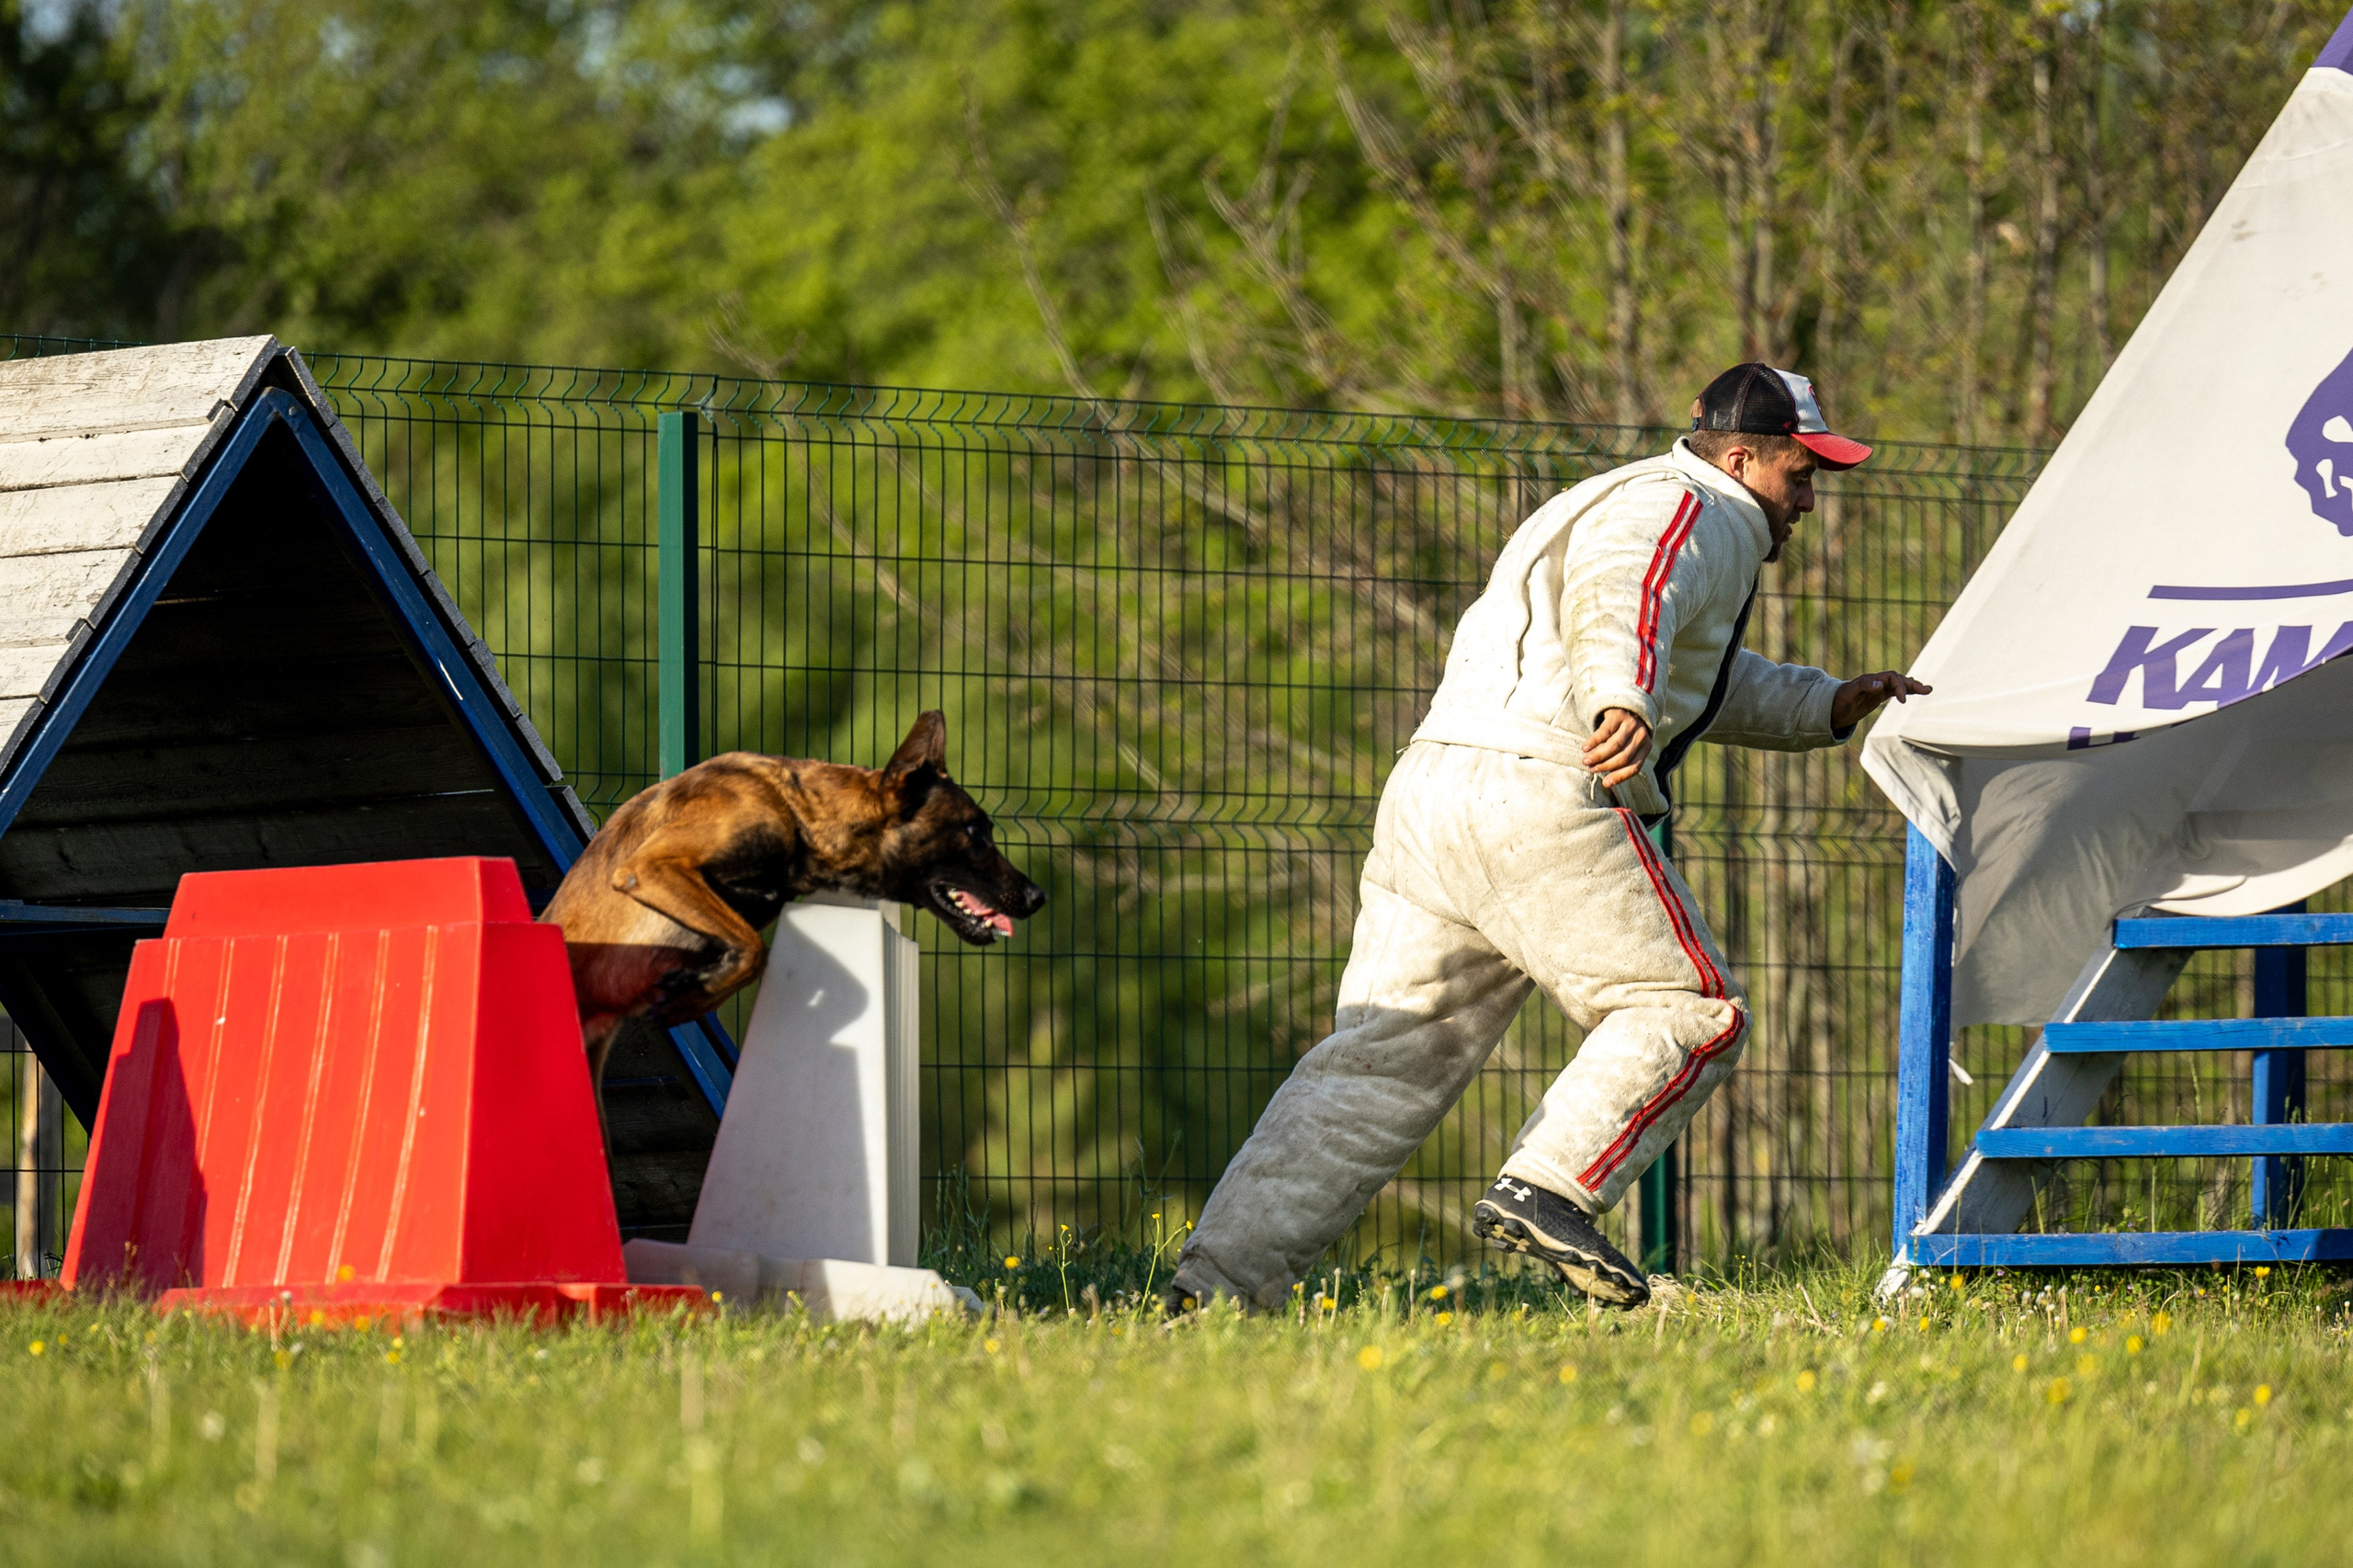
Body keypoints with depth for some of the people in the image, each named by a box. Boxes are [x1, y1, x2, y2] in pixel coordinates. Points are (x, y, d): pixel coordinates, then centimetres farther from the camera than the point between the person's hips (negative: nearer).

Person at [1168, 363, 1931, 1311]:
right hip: (1538, 794, -9)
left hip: (1425, 801, 9)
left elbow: (1720, 689, 49)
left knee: (1382, 1059, 4)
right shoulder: (1689, 513, 1)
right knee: (1694, 1012, -1)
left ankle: (1220, 1276, -6)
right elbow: (1623, 594, -24)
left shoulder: (1622, 504, 34)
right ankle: (1545, 1194, -16)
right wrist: (1626, 699, -42)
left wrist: (1831, 706, 38)